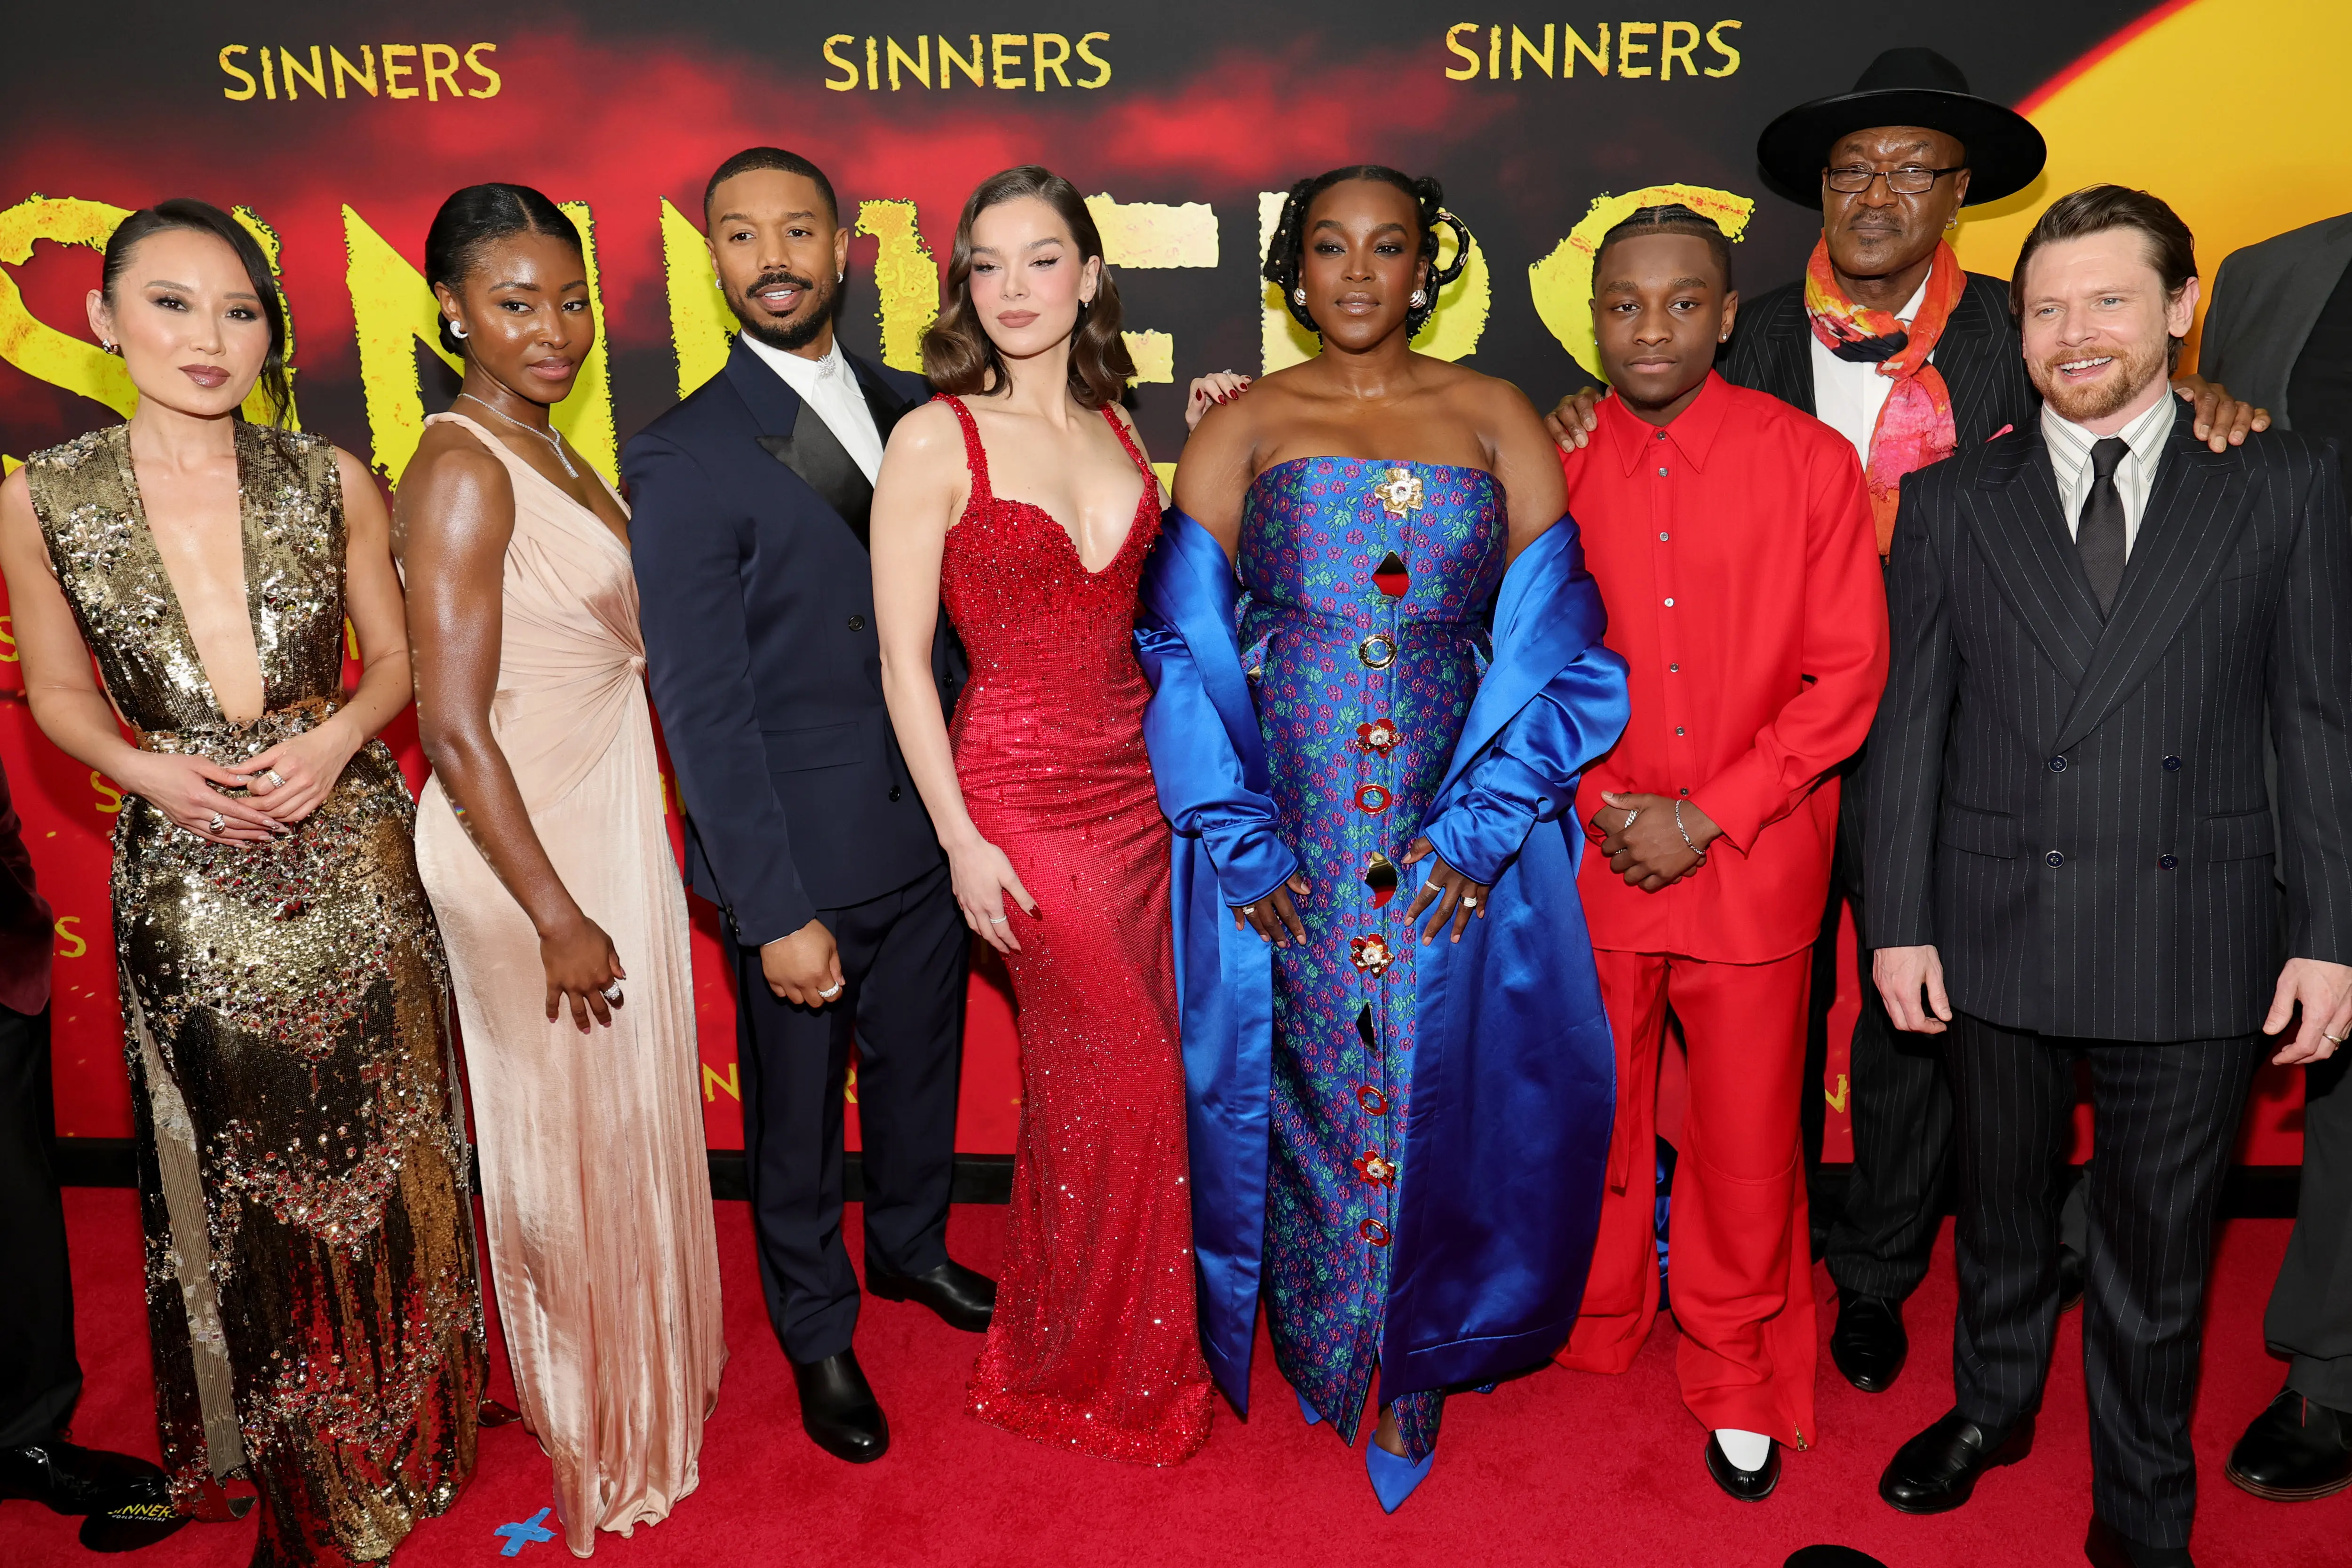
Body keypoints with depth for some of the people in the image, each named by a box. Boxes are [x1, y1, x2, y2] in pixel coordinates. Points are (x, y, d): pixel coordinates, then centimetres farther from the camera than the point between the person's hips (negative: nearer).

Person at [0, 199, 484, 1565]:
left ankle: (398, 1426, 36)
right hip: (187, 876, 0)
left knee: (381, 1151, 10)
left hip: (352, 853, 0)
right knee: (235, 1173, 14)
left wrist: (336, 738, -12)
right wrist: (150, 770, -12)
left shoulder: (330, 481, -3)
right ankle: (288, 1457, 38)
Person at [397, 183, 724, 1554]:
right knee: (570, 1129, 8)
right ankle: (596, 1436, 31)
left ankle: (645, 1366, 43)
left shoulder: (543, 444, 9)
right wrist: (558, 915, -21)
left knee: (632, 1109, 21)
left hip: (608, 813, 8)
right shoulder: (463, 470, -19)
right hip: (527, 837, -8)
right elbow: (455, 725, -23)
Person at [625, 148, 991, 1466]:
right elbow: (703, 706, -17)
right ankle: (818, 1332, 38)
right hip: (798, 852, -5)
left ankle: (912, 1247, 50)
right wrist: (776, 910, -18)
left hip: (928, 826, 5)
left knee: (922, 1066, 23)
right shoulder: (686, 458, -15)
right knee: (798, 1111, 15)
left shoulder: (908, 410, 2)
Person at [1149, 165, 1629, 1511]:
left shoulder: (1497, 420, 5)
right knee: (1297, 1083, 10)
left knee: (1438, 1083, 6)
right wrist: (1241, 837, -10)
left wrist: (1478, 826, -11)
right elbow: (1189, 646, -1)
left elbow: (1550, 640, -1)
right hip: (1283, 835, 0)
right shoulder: (1242, 429, 5)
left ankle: (1417, 1356, 29)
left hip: (1453, 836, 0)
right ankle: (1312, 1343, 34)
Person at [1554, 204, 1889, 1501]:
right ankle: (1588, 1332, 39)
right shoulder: (1551, 464, 0)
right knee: (1590, 1116, 14)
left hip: (1752, 863, -1)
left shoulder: (1810, 462, -3)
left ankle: (1739, 1375, 32)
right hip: (1589, 861, 1)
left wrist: (1707, 818, -11)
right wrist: (1601, 805, -7)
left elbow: (1848, 670, -4)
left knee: (1748, 1137, 8)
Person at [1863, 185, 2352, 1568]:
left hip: (2191, 946, -1)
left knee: (2160, 1251, 12)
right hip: (1996, 932, 1)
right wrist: (1900, 920, -1)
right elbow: (1910, 724, 3)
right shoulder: (1951, 501, 3)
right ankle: (1992, 1408, 44)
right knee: (2003, 1208, 19)